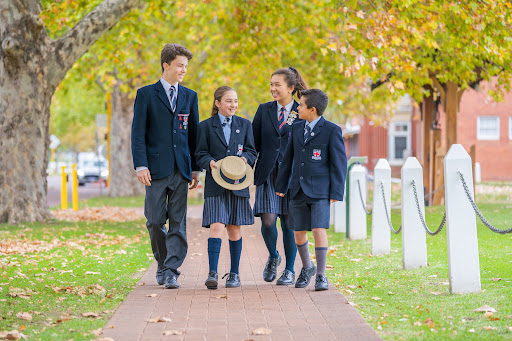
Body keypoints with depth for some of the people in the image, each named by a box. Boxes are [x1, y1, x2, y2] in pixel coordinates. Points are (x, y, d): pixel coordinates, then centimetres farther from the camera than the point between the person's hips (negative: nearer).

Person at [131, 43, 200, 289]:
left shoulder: (190, 96, 13)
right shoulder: (146, 94, 3)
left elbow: (194, 134, 14)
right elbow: (138, 133, -2)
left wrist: (196, 168, 9)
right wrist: (141, 166, -11)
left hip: (181, 168, 2)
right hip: (156, 168, -2)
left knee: (178, 223, -3)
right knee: (155, 222, 1)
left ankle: (172, 272, -2)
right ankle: (162, 263, 22)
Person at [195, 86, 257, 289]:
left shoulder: (244, 125, 12)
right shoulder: (206, 126, 6)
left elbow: (252, 151, 12)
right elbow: (200, 154, 4)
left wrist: (244, 158, -10)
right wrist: (210, 163, -16)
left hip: (237, 184, 2)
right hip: (215, 185, -2)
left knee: (234, 230, 6)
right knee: (216, 227, -14)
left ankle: (234, 274, 17)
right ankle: (212, 274, -15)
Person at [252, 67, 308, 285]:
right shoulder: (264, 110, 10)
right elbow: (254, 143, 9)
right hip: (267, 173, 2)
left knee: (289, 223, 1)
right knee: (268, 221, -8)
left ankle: (290, 270, 14)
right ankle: (273, 257, 21)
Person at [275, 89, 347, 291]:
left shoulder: (331, 131, -6)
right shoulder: (297, 129, 11)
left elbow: (339, 163, -6)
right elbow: (288, 158, 17)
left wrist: (337, 193, -10)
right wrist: (281, 185, 16)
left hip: (320, 191, -5)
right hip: (298, 190, 5)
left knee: (319, 230, -14)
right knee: (299, 232, 8)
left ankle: (321, 275, -4)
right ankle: (307, 268, 31)